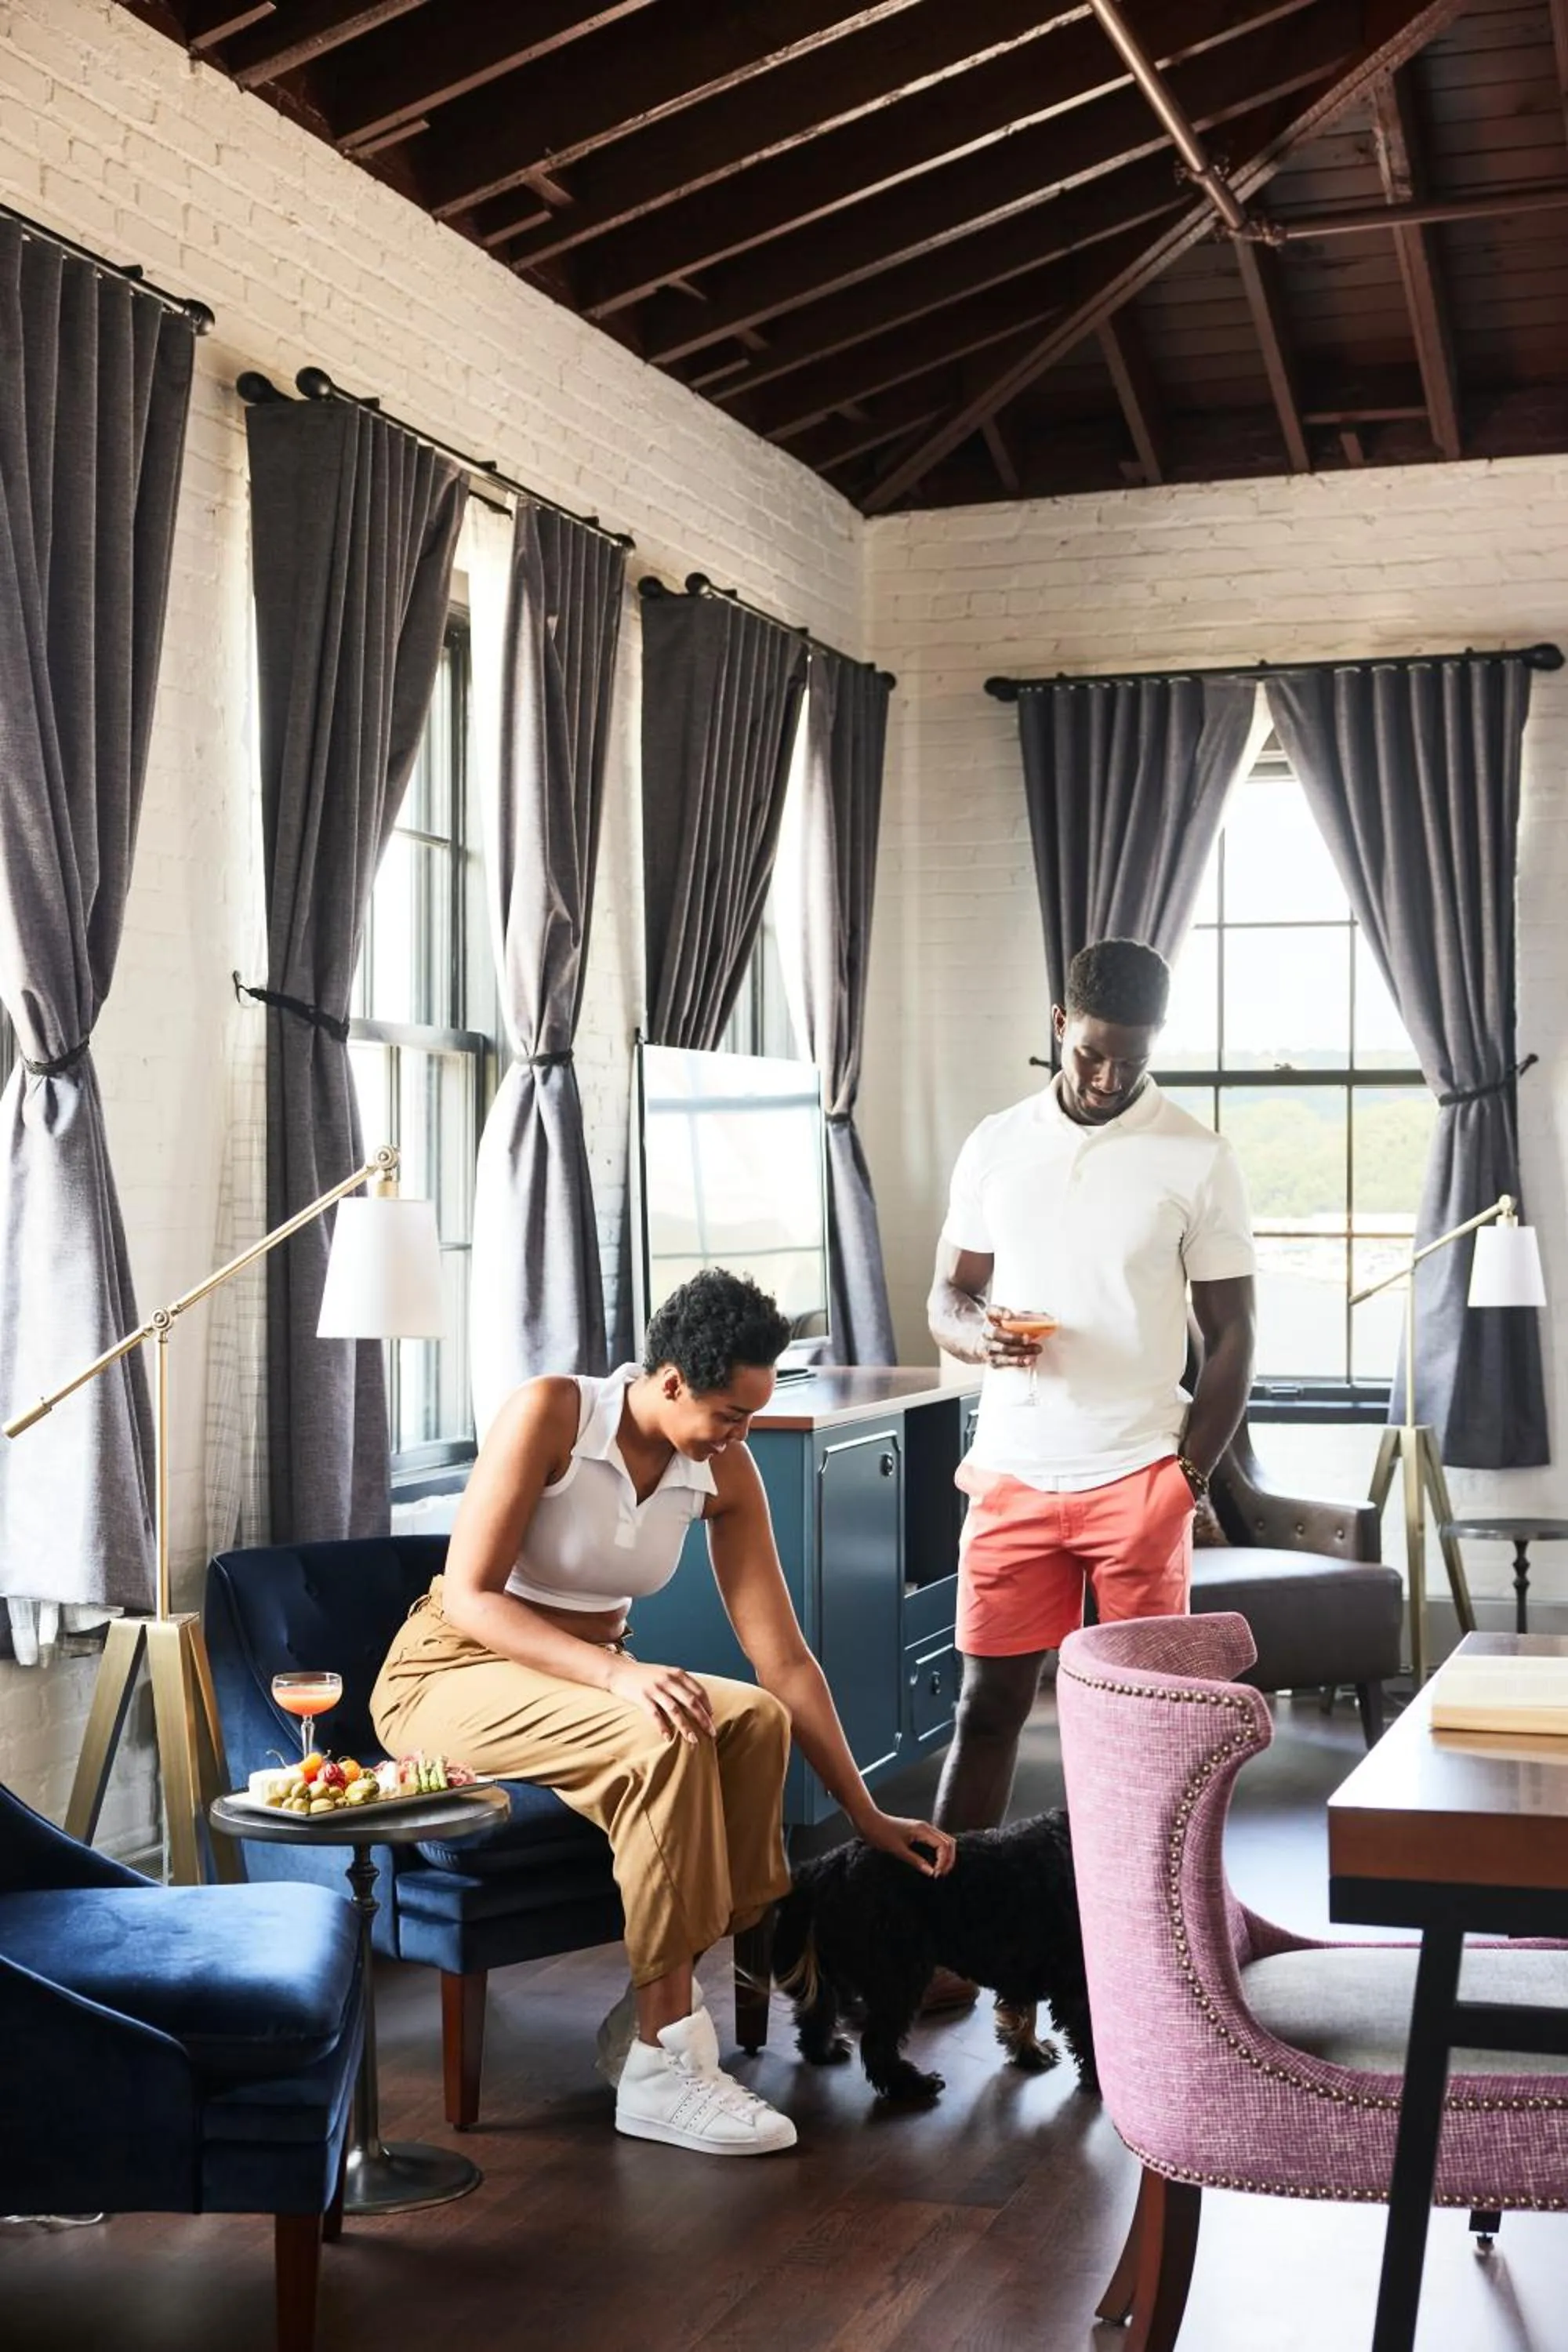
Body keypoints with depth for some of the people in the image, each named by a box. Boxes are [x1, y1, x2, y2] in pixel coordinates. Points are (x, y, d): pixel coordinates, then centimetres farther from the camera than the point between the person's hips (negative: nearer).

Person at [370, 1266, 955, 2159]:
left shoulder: (724, 1472, -6)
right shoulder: (549, 1414, -21)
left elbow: (783, 1658, -4)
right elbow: (469, 1597, -23)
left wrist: (866, 1814, -6)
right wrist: (616, 1673, -36)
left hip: (586, 1677, 6)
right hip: (450, 1676, -6)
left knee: (757, 1720, -23)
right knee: (667, 1740, -32)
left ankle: (649, 2015, -14)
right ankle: (660, 2066, -26)